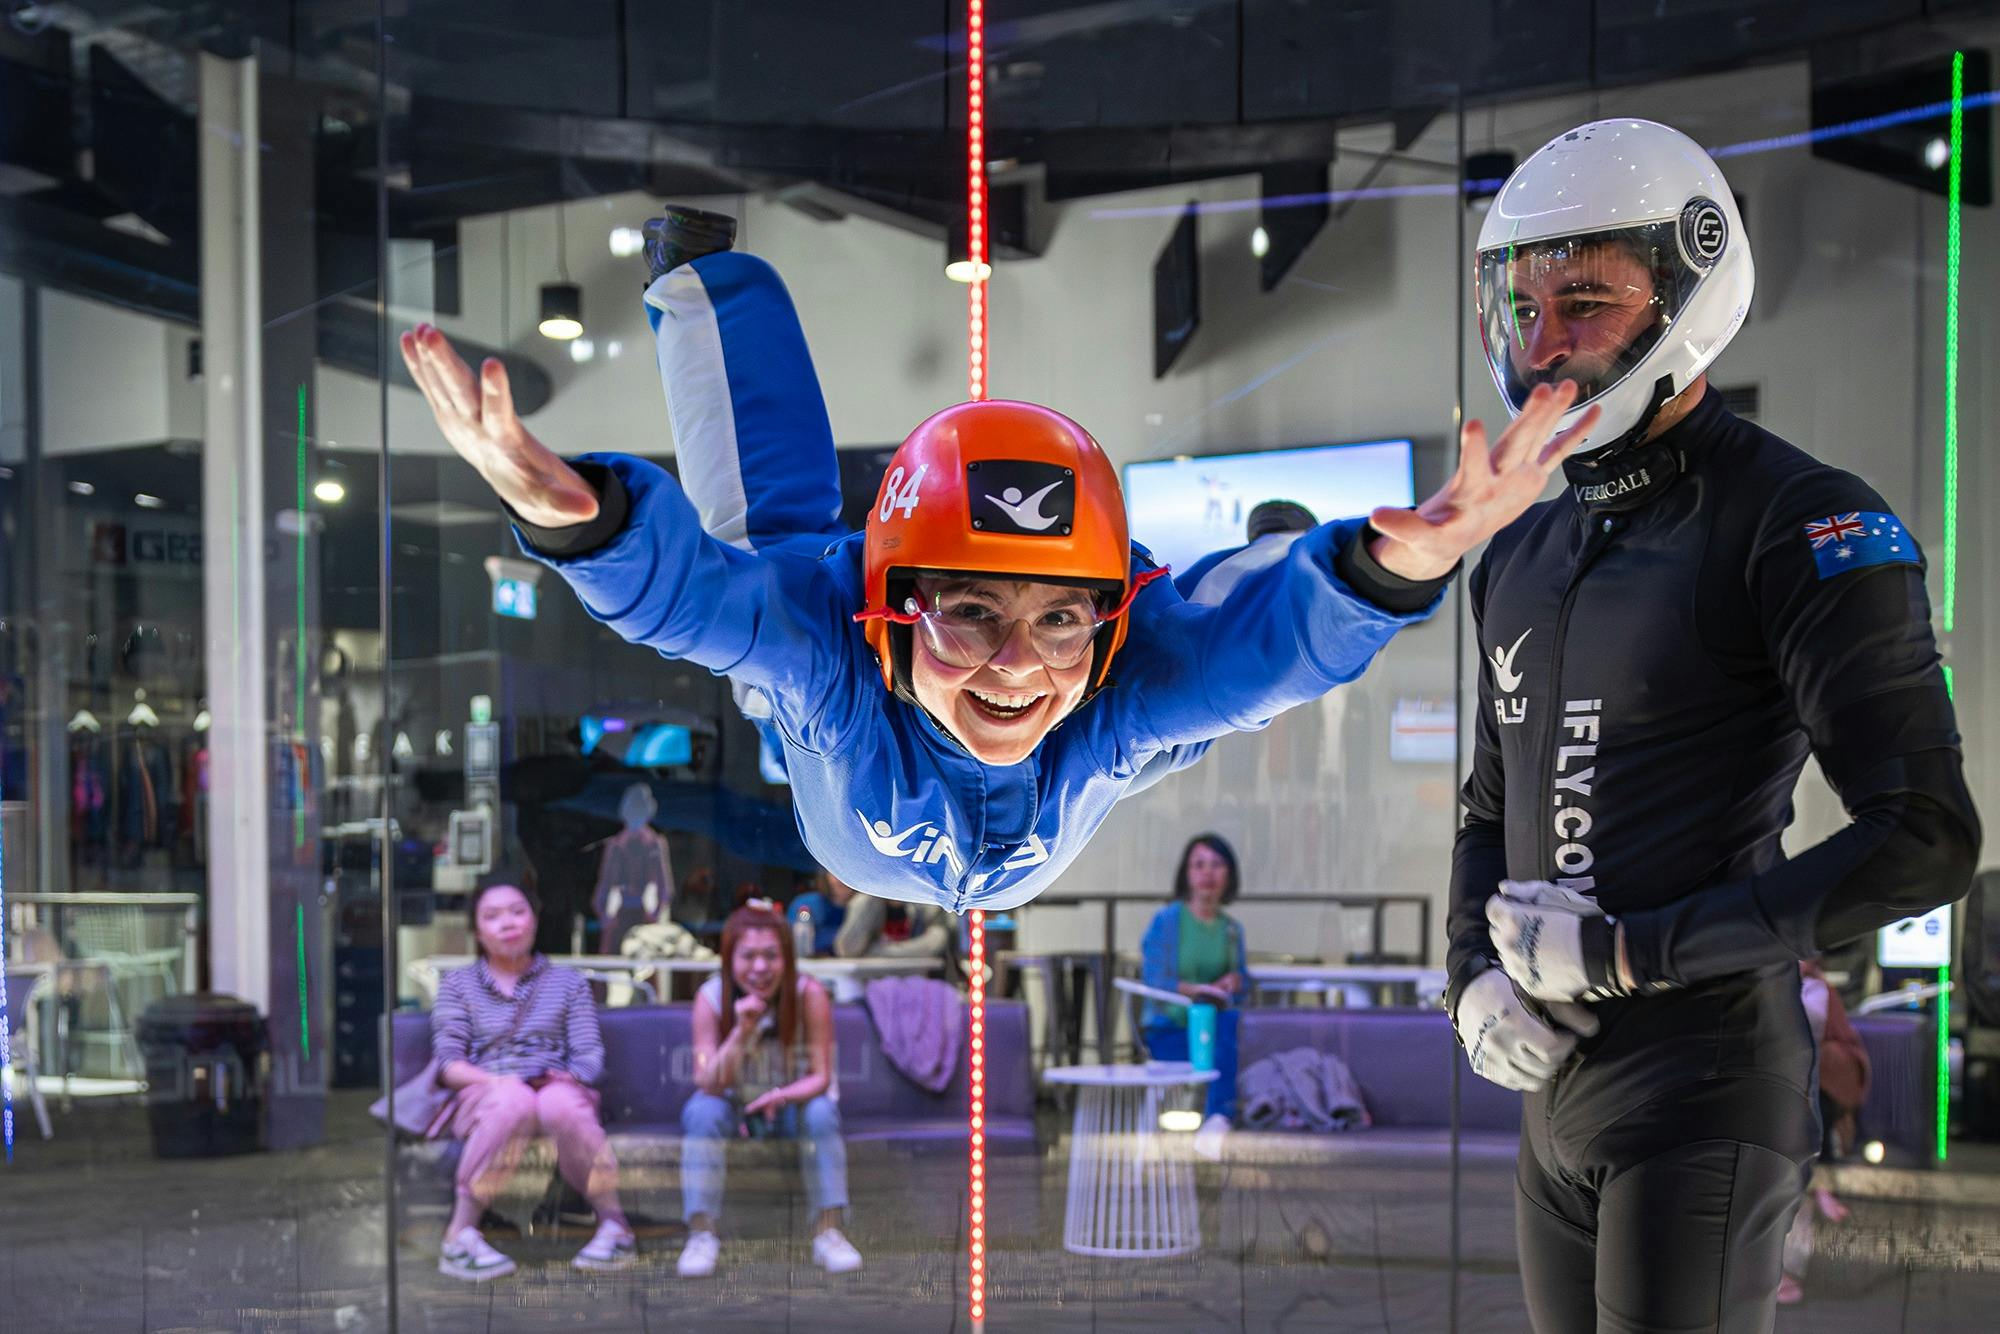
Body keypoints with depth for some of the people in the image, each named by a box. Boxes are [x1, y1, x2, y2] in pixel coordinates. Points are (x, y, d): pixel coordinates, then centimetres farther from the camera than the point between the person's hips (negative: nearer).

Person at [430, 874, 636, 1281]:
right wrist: (495, 1080, -16)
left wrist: (562, 1077, -14)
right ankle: (461, 1233, -35)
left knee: (561, 1102, -39)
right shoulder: (458, 984, 18)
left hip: (557, 1091, 1)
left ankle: (614, 1226, -30)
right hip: (480, 1099, -1)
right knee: (514, 1101, -40)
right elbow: (448, 1061, 4)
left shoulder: (567, 982, 21)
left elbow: (590, 1056, 9)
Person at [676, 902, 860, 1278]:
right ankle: (701, 1235, -29)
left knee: (821, 1111, -31)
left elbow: (820, 1077, -18)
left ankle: (828, 1231, -26)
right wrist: (741, 1032, -37)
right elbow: (707, 1084, -23)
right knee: (702, 1110, -30)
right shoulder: (711, 998, -17)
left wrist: (783, 1096, -40)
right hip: (735, 1109, 1)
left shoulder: (809, 994, -19)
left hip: (793, 1107, 0)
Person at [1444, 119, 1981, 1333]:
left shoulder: (1806, 527, -12)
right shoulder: (1523, 555, 13)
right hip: (1561, 1101, 8)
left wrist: (1620, 951, -16)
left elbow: (1926, 843, -19)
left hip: (1709, 1101, -8)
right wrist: (1478, 980, 2)